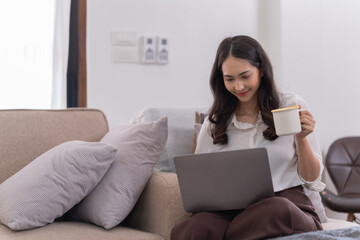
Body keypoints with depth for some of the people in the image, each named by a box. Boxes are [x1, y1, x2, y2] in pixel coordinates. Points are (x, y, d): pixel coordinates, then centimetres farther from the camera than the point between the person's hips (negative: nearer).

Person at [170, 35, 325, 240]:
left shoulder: (292, 106, 6)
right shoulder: (215, 122, 13)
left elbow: (312, 180, 8)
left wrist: (301, 138, -9)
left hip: (291, 208, 1)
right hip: (234, 212, 0)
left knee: (277, 208, -38)